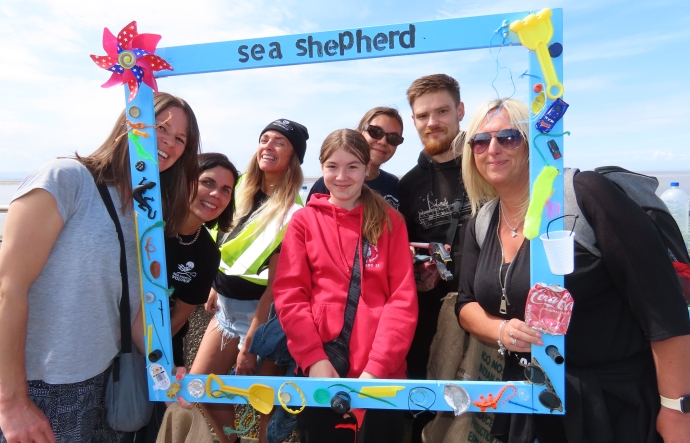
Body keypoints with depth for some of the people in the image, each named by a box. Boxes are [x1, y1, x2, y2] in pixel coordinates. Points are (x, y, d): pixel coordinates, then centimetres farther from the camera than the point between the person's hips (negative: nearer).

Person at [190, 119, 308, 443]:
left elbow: (275, 281, -18)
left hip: (262, 313, -7)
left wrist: (250, 343, -16)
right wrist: (215, 290, 15)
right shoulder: (243, 191, 4)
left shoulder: (292, 211, -17)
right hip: (226, 306, 7)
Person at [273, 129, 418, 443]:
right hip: (319, 370, 0)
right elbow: (288, 294, -2)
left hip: (382, 373, 0)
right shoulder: (304, 220, 3)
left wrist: (377, 367, -12)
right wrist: (313, 358, -12)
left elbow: (403, 298, -3)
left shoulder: (390, 221, 3)